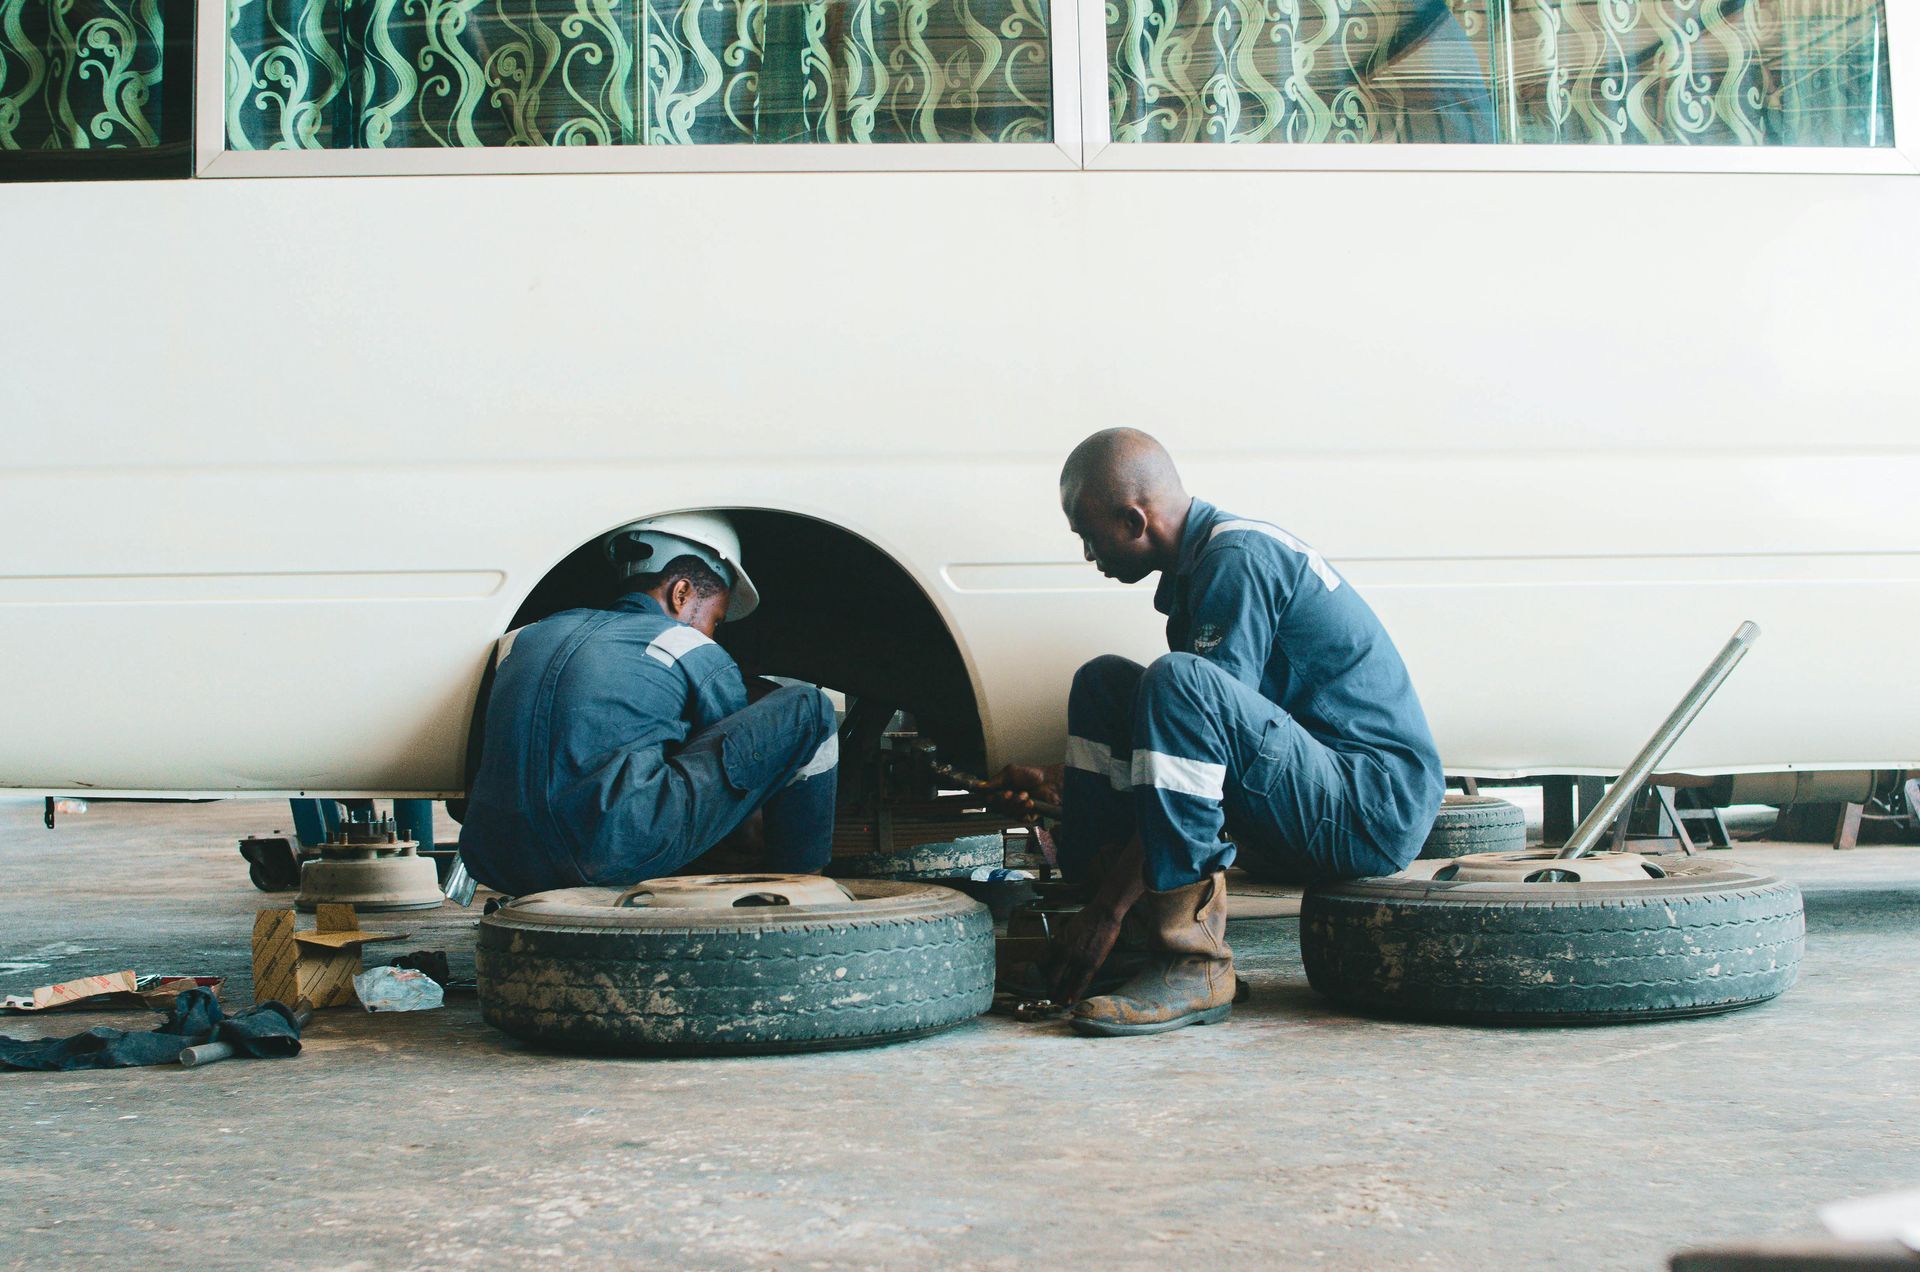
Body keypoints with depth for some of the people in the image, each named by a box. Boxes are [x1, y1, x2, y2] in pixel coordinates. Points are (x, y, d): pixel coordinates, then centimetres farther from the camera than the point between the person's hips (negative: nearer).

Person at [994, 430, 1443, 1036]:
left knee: (1179, 680, -31)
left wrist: (1113, 901, -21)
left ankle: (1193, 964, -26)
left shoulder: (1241, 558, -16)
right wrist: (1055, 782, 28)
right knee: (1103, 683, 6)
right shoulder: (1195, 569, 14)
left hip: (1376, 810, -10)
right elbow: (1180, 739, 26)